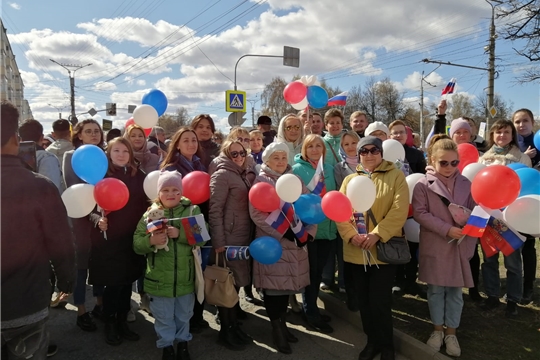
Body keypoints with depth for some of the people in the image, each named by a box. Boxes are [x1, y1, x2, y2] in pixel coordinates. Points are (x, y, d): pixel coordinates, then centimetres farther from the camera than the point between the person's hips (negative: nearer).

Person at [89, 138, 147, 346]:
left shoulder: (138, 176, 6)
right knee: (112, 284, 4)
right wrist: (98, 219, -22)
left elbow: (145, 204, 11)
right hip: (108, 239, -4)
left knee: (127, 282, 13)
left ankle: (122, 322, 31)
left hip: (133, 238, 4)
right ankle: (109, 325, 25)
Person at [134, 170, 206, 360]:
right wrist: (151, 241, -27)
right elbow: (136, 244, -7)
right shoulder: (151, 214, -5)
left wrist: (180, 234, -29)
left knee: (183, 315, 21)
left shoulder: (192, 210, -6)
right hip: (160, 279, 0)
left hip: (185, 277, 0)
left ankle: (183, 342, 45)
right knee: (163, 317, 17)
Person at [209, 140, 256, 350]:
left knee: (236, 281, 15)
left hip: (244, 237, 7)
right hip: (228, 239, -7)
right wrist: (219, 242, -19)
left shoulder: (247, 175, 14)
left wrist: (253, 236, 12)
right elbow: (214, 210, -15)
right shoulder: (222, 175, -9)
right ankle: (227, 330, 16)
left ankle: (233, 325, 30)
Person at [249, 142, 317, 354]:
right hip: (272, 242, -4)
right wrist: (283, 231, -17)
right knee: (274, 285, 0)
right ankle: (276, 329, 16)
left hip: (295, 241, 5)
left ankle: (283, 324, 29)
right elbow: (256, 214, -13)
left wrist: (309, 231, -7)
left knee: (287, 282, 13)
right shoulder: (261, 181, -3)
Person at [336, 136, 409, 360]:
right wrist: (352, 235, -13)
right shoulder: (350, 179, 11)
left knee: (380, 301, 0)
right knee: (364, 300, 13)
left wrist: (377, 234, -20)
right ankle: (372, 341, 32)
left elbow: (399, 210, -11)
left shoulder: (396, 176, 1)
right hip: (356, 251, 4)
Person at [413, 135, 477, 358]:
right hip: (434, 246, -2)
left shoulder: (465, 184, 2)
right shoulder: (423, 185, -7)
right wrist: (446, 229, -19)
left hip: (459, 246, 2)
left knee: (455, 290, 10)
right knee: (436, 289, 11)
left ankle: (451, 332, 26)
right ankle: (437, 329, 28)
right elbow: (420, 214, -11)